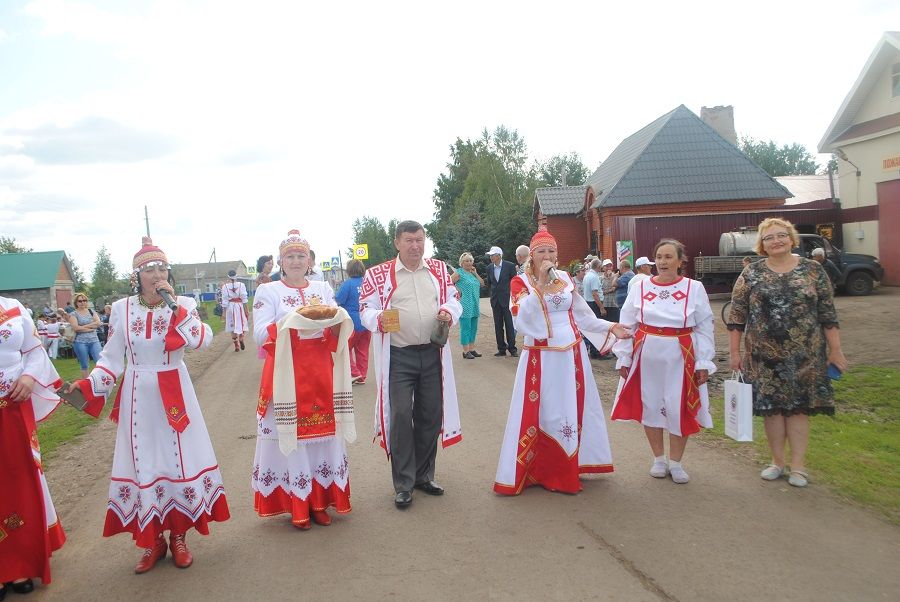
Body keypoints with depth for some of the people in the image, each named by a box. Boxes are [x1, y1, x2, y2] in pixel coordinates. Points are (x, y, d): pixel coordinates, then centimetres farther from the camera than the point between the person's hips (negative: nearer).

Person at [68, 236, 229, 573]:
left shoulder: (184, 304, -3)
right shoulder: (122, 308, 0)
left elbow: (201, 340, -20)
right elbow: (112, 358, 3)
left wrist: (174, 304, -22)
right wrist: (88, 386, -10)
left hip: (174, 395, -1)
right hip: (138, 397, 1)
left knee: (179, 459, 4)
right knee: (143, 463, 6)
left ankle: (178, 536, 22)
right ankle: (151, 540, 22)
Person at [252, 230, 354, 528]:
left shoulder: (323, 288, 12)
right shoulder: (268, 291, 2)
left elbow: (339, 332, 11)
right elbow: (261, 334, -8)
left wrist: (332, 320, -11)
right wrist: (292, 320, -21)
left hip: (321, 374, 3)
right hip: (287, 376, -3)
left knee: (323, 434, 6)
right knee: (290, 436, -1)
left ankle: (320, 502, 21)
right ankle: (297, 507, 13)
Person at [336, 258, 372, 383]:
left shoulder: (348, 283, -14)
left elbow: (339, 300, -15)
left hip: (353, 323, -6)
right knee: (363, 350, 13)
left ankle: (354, 372, 0)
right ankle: (362, 377, 17)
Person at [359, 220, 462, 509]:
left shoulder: (439, 269, 9)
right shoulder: (378, 274, 0)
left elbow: (454, 301, 13)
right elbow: (366, 309, -1)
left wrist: (449, 312, -9)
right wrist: (379, 319, -22)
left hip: (433, 353, 4)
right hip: (398, 355, -3)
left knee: (431, 416, 10)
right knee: (400, 416, -4)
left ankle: (424, 475, 28)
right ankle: (403, 484, 10)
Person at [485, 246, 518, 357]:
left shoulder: (509, 266, -7)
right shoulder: (489, 268, 6)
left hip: (507, 299, -4)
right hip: (495, 300, 4)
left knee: (509, 325, -1)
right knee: (498, 326, 6)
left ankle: (512, 348, 6)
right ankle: (501, 349, 13)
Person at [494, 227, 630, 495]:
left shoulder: (565, 278, 8)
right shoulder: (520, 282, -5)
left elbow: (581, 316, 14)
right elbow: (522, 319, -22)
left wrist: (610, 327, 4)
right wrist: (541, 283, -23)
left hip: (572, 354, 5)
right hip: (540, 358, -5)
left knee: (572, 410, 11)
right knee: (539, 414, -1)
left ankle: (566, 470, 26)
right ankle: (535, 471, 13)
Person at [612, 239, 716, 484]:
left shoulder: (694, 288, -1)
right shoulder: (640, 287, 1)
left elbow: (704, 329, 0)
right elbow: (627, 325, 4)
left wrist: (703, 362, -4)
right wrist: (624, 359, 1)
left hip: (680, 358, -1)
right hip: (647, 356, 1)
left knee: (679, 409, 4)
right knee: (650, 406, 9)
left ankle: (675, 462, 23)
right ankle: (658, 459, 27)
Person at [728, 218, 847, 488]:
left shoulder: (813, 270, 2)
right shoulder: (751, 273, 1)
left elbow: (828, 314, 4)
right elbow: (736, 315, 1)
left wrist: (835, 350, 2)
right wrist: (734, 351, -1)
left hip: (804, 355, 0)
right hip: (765, 355, 1)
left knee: (799, 407, 3)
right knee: (771, 406, 6)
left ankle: (798, 466, 13)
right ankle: (777, 462, 21)